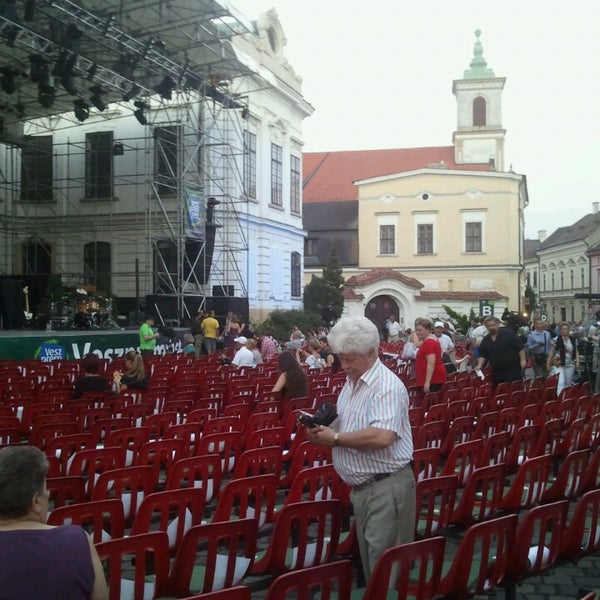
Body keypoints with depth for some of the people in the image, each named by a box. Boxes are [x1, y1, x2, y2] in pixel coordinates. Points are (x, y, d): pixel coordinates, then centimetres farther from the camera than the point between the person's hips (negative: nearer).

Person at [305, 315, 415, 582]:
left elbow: (382, 436, -32)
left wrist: (335, 439, -22)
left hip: (387, 488, -9)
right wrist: (325, 428, 0)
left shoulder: (387, 386, -20)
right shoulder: (351, 382, 10)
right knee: (369, 561, 17)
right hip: (361, 487, 9)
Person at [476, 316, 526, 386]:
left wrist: (523, 360, -14)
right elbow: (483, 355, 10)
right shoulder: (485, 340, 8)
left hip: (513, 369, -6)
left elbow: (520, 347, -9)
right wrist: (480, 365, -6)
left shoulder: (508, 333, -8)